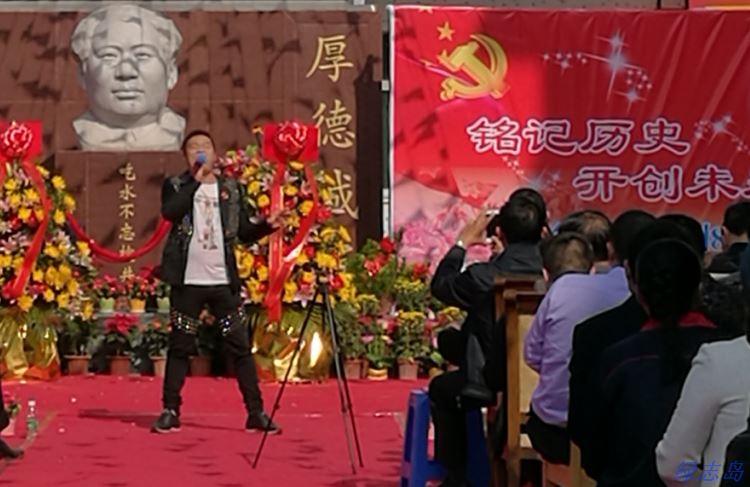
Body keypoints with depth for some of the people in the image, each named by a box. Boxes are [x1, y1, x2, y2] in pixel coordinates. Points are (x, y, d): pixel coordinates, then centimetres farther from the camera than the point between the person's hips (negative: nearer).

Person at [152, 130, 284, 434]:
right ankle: (170, 411, 13)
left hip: (224, 281, 2)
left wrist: (267, 225, -10)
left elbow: (244, 232, 9)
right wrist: (196, 179, -16)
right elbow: (169, 212, -18)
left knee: (240, 347, 2)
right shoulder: (176, 186, 4)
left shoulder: (232, 189, 11)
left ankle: (256, 412, 5)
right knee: (180, 347, 4)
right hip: (188, 281, -2)